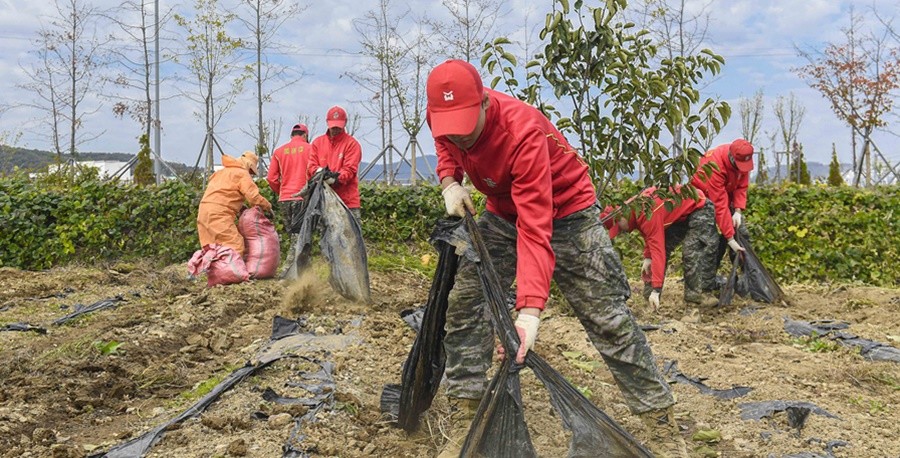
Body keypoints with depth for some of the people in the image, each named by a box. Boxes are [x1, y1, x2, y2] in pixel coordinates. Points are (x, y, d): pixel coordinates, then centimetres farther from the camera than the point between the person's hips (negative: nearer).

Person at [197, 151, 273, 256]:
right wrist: (267, 206, 5)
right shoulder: (243, 174, 0)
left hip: (204, 212, 9)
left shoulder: (221, 172, 26)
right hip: (219, 214, -9)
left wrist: (240, 207, 17)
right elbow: (254, 196, -10)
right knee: (235, 247, -12)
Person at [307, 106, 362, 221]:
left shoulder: (351, 143, 2)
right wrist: (319, 171, -14)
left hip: (347, 199, -3)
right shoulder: (318, 142, 15)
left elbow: (350, 169, -7)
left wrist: (336, 179, -25)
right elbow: (311, 165, 10)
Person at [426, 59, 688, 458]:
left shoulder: (522, 131, -36)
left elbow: (535, 230, -42)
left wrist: (529, 309, -51)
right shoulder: (442, 114, -17)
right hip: (502, 212, 6)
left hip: (566, 212, -6)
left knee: (606, 317, -8)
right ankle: (463, 425, 3)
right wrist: (450, 182, -11)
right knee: (463, 303, -5)